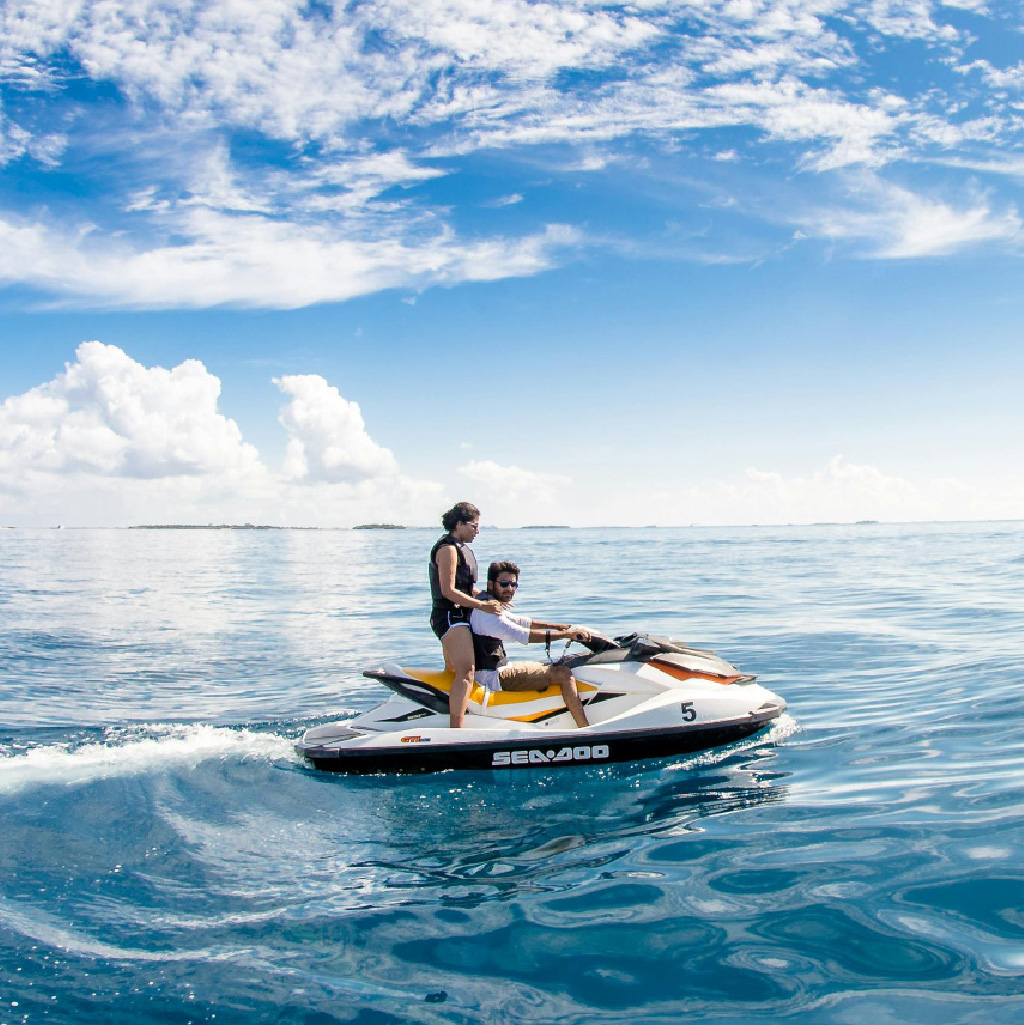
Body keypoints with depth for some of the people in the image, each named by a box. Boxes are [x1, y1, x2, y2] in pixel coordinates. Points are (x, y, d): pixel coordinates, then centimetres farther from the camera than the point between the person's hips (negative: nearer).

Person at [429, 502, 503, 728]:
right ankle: (456, 733, -28)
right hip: (450, 617, -11)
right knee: (466, 675, -22)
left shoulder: (461, 547, 17)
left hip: (459, 616, 11)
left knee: (452, 671, 22)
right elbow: (448, 591, -22)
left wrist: (492, 599, 14)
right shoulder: (448, 549, -15)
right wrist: (482, 605, -22)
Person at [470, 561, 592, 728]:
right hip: (494, 677, -11)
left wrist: (559, 626, 15)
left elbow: (521, 621, 22)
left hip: (498, 669, 11)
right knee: (563, 674, -16)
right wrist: (567, 634, -24)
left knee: (558, 666, 18)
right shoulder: (485, 611, -20)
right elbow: (523, 635, -27)